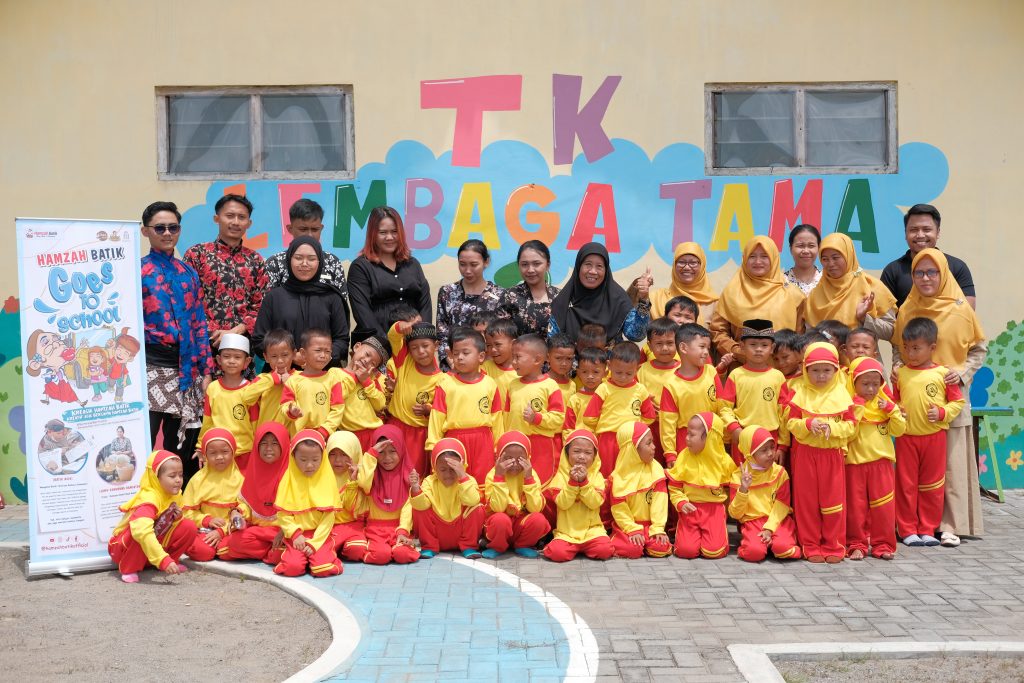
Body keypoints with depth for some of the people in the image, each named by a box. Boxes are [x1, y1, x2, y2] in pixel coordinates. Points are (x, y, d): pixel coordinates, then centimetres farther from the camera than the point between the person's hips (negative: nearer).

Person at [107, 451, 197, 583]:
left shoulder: (175, 494, -4)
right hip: (122, 547, -7)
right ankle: (128, 569, -18)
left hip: (153, 544, 7)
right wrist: (164, 560, -52)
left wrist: (177, 518, -11)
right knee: (140, 532, -40)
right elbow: (142, 531, -47)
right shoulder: (148, 499, -31)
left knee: (188, 527, -10)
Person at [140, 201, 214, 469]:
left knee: (182, 447, 9)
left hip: (186, 367, 5)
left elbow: (199, 324, 13)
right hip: (151, 366, -5)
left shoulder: (189, 273, 14)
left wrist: (206, 371, 7)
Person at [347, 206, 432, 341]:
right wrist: (385, 341, -14)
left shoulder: (413, 264, 19)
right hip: (376, 341, -3)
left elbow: (425, 304, 12)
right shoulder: (360, 267, 5)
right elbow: (362, 312, -4)